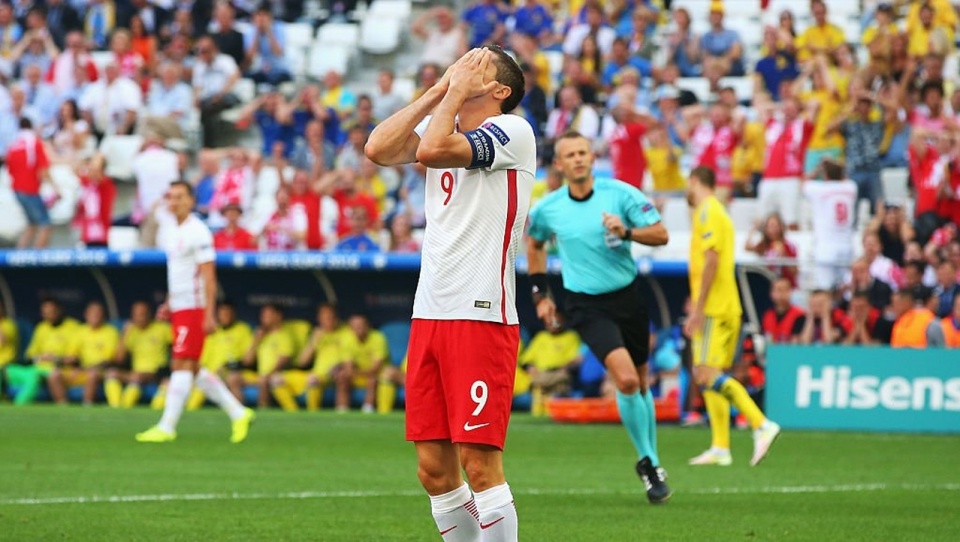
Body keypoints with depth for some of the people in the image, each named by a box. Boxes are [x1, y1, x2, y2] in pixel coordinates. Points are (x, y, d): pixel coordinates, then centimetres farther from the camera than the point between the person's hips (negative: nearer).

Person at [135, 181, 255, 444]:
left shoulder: (198, 232, -13)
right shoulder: (172, 230, 14)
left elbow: (208, 276, -16)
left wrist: (210, 314, -20)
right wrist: (169, 303, 20)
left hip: (194, 307, -9)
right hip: (179, 307, 9)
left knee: (182, 365, -9)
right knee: (192, 369, 11)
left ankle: (167, 427, -9)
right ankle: (238, 413, 18)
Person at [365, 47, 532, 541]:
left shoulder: (511, 130, -6)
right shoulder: (444, 125, 16)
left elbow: (431, 149, -20)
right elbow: (378, 148, 0)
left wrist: (458, 89, -6)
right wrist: (439, 89, 3)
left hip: (482, 315, -7)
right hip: (429, 315, 7)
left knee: (480, 463, -10)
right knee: (434, 468, 5)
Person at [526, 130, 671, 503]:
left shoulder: (621, 193, -7)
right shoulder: (548, 209, -3)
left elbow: (661, 234, -6)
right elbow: (534, 243, 18)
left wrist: (627, 231, -24)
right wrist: (541, 294, 14)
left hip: (629, 296, 2)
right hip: (587, 306, -2)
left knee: (640, 383, 12)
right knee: (626, 379, -20)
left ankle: (652, 463, 29)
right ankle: (647, 462, -7)